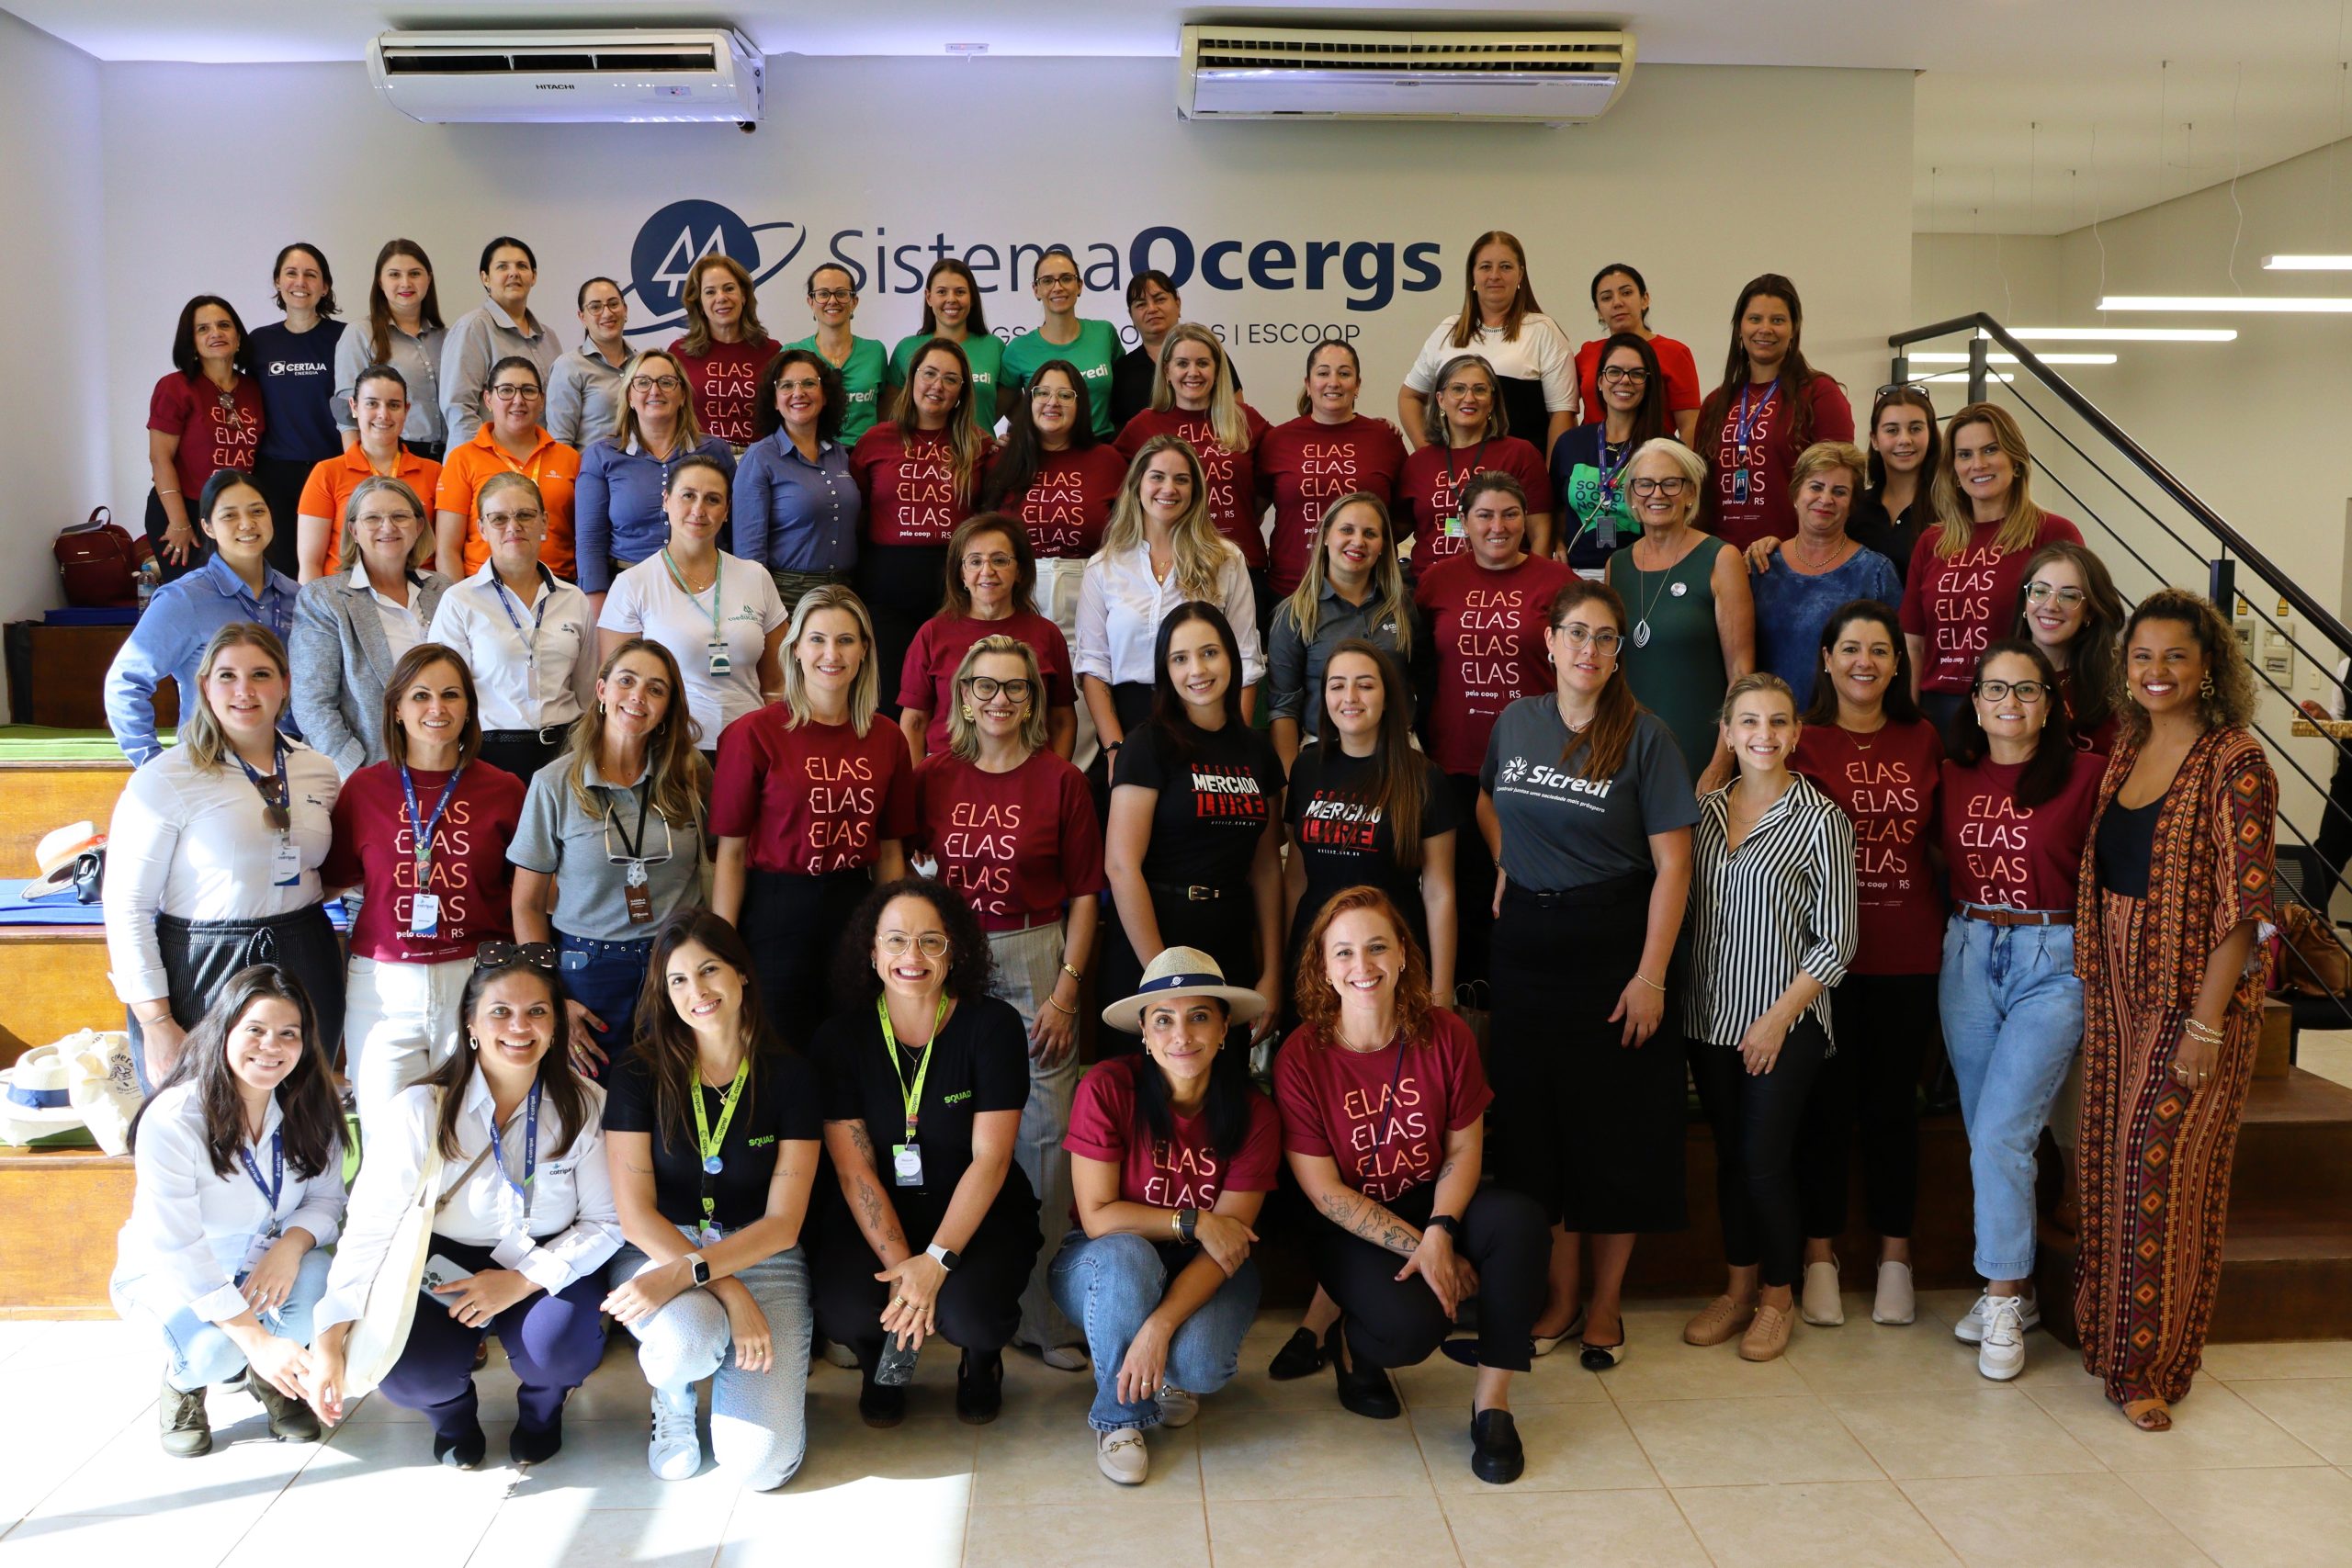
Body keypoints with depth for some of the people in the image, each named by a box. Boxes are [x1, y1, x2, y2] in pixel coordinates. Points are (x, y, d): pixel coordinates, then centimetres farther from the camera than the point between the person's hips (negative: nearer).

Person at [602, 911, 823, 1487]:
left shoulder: (790, 1078, -4)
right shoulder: (639, 1078, -4)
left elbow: (782, 1224, -7)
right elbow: (635, 1216, -9)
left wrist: (685, 1273, -23)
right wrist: (729, 1292, -21)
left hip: (762, 1259, 0)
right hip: (658, 1252, 0)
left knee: (759, 1464, -18)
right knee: (688, 1338, -37)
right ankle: (672, 1396, 2)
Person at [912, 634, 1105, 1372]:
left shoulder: (1061, 781, 0)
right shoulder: (932, 777, 5)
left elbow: (1083, 896, 1)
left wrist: (1066, 991, -6)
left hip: (1035, 961, -2)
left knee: (1044, 1132, -4)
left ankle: (1045, 1312, 6)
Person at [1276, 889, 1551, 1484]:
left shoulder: (1444, 1034, -8)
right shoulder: (1301, 1055, -16)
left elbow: (1464, 1149, -3)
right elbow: (1324, 1189, -13)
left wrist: (1440, 1234, -21)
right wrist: (1416, 1246, -20)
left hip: (1433, 1206, 3)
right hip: (1349, 1228, -3)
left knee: (1519, 1218, -29)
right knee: (1412, 1323, -31)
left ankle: (1492, 1402, -15)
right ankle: (1350, 1345, 9)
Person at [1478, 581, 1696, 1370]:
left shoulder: (1644, 737, -9)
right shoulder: (1516, 721, 4)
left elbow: (1672, 866, -11)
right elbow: (1488, 801, 24)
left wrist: (1650, 976, -15)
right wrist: (1506, 870, 8)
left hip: (1613, 946, -4)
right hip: (1526, 943, 4)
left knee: (1616, 1128, 4)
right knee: (1536, 1120, 9)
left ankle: (1606, 1302, 20)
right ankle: (1559, 1292, 24)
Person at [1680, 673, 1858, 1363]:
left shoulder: (1820, 819, -8)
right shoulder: (1707, 810, 6)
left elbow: (1836, 940, -9)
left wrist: (1778, 1017, -13)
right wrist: (1672, 993, 3)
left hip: (1785, 1024, -4)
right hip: (1711, 1019, 4)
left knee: (1765, 1162, -2)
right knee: (1728, 1156, 12)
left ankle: (1778, 1298, 18)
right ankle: (1739, 1287, 27)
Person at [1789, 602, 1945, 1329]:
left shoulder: (1924, 741, 7)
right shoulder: (1803, 742, -3)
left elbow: (1943, 837, 13)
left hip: (1907, 950, 3)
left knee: (1894, 1101, 11)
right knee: (1827, 1100, 5)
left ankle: (1895, 1257, 22)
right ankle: (1820, 1256, 17)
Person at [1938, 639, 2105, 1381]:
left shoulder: (2086, 775, -7)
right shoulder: (1954, 776, 6)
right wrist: (1966, 923, 6)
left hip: (2054, 961, -5)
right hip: (1969, 953, 5)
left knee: (2001, 1133, -9)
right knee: (1986, 1133, 10)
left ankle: (2004, 1299, 6)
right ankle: (2014, 1288, 24)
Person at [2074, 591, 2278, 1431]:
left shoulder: (2234, 763, -11)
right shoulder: (2125, 750, 10)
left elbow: (2245, 903, -15)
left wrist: (2207, 1022, -19)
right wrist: (2095, 991, 9)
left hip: (2193, 989, -6)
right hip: (2116, 983, 6)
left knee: (2164, 1170, -2)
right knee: (2111, 1163, 11)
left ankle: (2149, 1367, 11)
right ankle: (2108, 1335, 26)